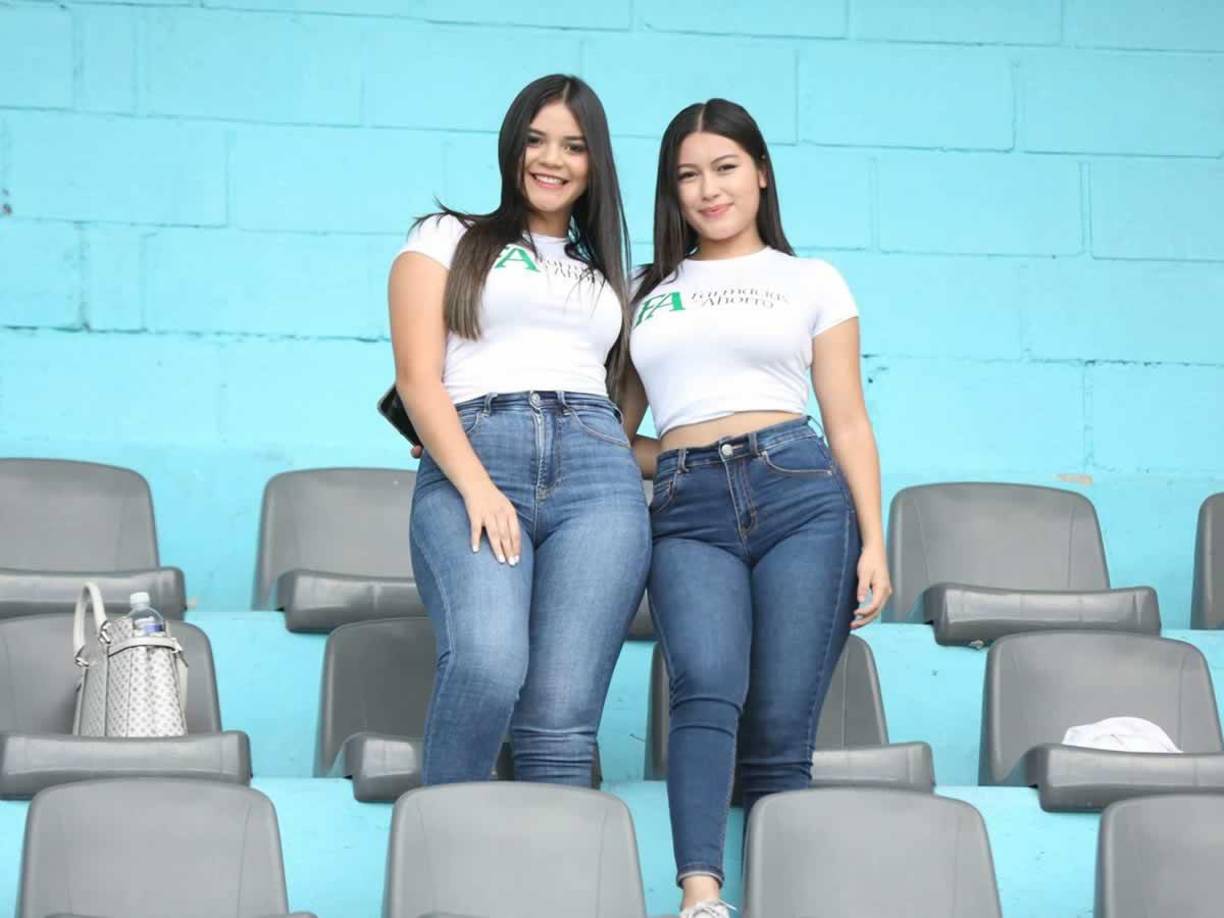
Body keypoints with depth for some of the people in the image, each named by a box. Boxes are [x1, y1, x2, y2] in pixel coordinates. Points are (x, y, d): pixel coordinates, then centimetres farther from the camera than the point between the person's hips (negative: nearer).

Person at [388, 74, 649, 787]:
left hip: (596, 473, 3)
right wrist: (476, 487, -10)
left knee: (562, 715, -13)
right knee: (488, 663, -31)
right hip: (473, 463, -3)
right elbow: (418, 377, 5)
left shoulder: (604, 273, 31)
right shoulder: (449, 239, 19)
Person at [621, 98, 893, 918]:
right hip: (689, 513, 1)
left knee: (779, 735, -9)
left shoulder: (812, 282, 18)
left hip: (800, 494, 0)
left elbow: (848, 423, 12)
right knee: (708, 690, -26)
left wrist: (874, 544, 3)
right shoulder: (646, 294, 23)